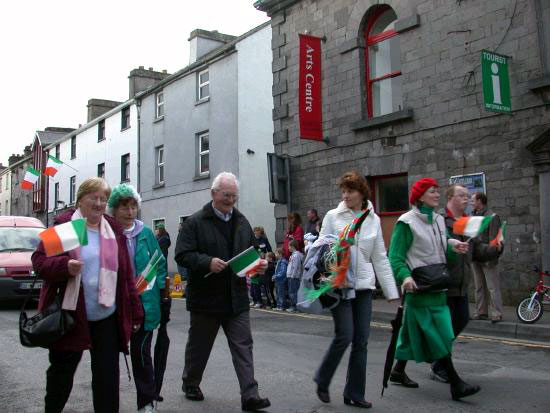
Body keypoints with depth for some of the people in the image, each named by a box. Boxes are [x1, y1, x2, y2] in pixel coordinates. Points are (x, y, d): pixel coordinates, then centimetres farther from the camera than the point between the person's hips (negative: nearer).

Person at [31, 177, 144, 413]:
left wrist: (135, 312, 7)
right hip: (70, 316, -2)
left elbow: (126, 275, 9)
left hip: (107, 317, 3)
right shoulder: (63, 225, -2)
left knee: (107, 375, 5)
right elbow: (39, 261, -5)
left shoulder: (114, 230, 9)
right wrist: (65, 266, -25)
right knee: (62, 372, 12)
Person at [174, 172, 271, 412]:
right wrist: (207, 262, -26)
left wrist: (260, 264, -3)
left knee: (243, 346, 0)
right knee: (199, 345, 14)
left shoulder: (242, 222, 10)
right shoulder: (195, 222, -7)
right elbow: (182, 255, -12)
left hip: (237, 299, 4)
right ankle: (190, 384, 37)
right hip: (206, 299, -3)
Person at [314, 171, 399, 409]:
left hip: (363, 286, 3)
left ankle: (354, 393, 16)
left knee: (361, 341, 4)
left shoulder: (373, 220, 6)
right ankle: (322, 380, 13)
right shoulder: (333, 216, -1)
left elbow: (380, 258, 9)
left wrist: (391, 290, 6)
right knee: (344, 335, -10)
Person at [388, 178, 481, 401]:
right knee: (436, 334, -8)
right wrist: (405, 277, -29)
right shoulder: (407, 222, -10)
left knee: (413, 330, 16)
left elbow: (442, 252, 15)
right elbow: (396, 256, -13)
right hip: (419, 286, -8)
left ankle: (398, 371, 31)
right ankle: (456, 384, -4)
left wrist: (454, 247, -6)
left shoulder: (439, 220, 13)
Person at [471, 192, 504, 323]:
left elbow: (493, 239, -12)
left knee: (492, 287, -5)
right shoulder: (473, 217, 14)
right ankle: (481, 312, 19)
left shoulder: (492, 216, -7)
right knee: (479, 287, 12)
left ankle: (497, 313, -1)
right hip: (475, 258, 7)